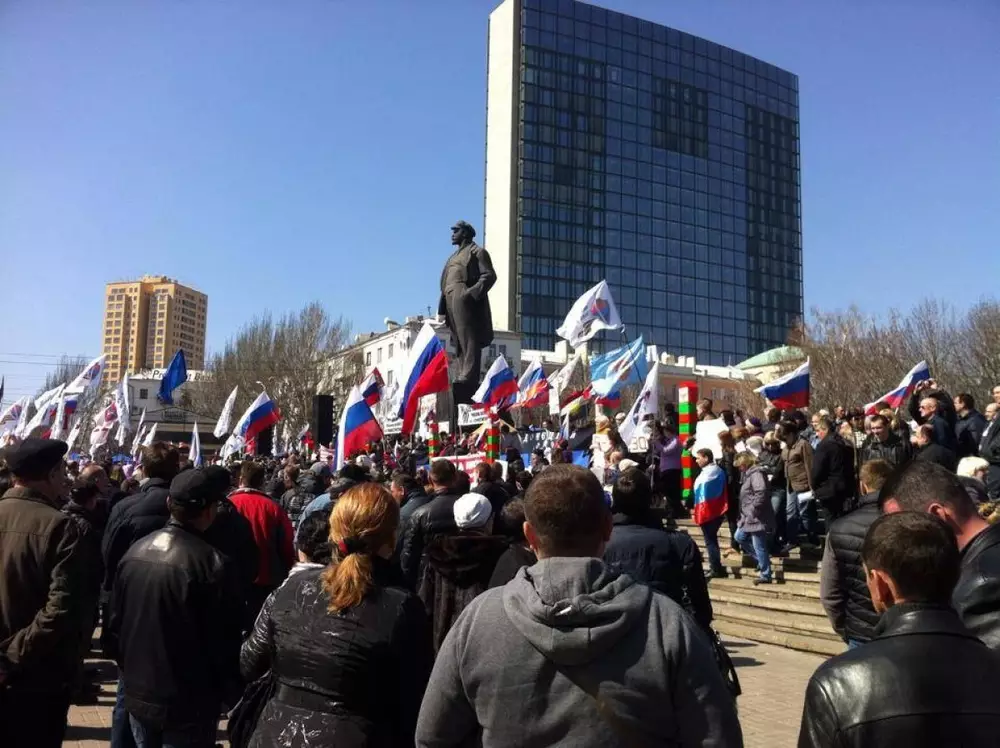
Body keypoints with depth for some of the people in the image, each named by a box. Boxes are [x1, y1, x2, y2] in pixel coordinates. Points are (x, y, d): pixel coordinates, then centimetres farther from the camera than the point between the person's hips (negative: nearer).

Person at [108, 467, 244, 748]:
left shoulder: (135, 551, -2)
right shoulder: (213, 563, -23)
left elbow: (117, 621, 9)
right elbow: (225, 643, -17)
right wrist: (232, 697, -2)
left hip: (138, 694, 6)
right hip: (187, 704, -6)